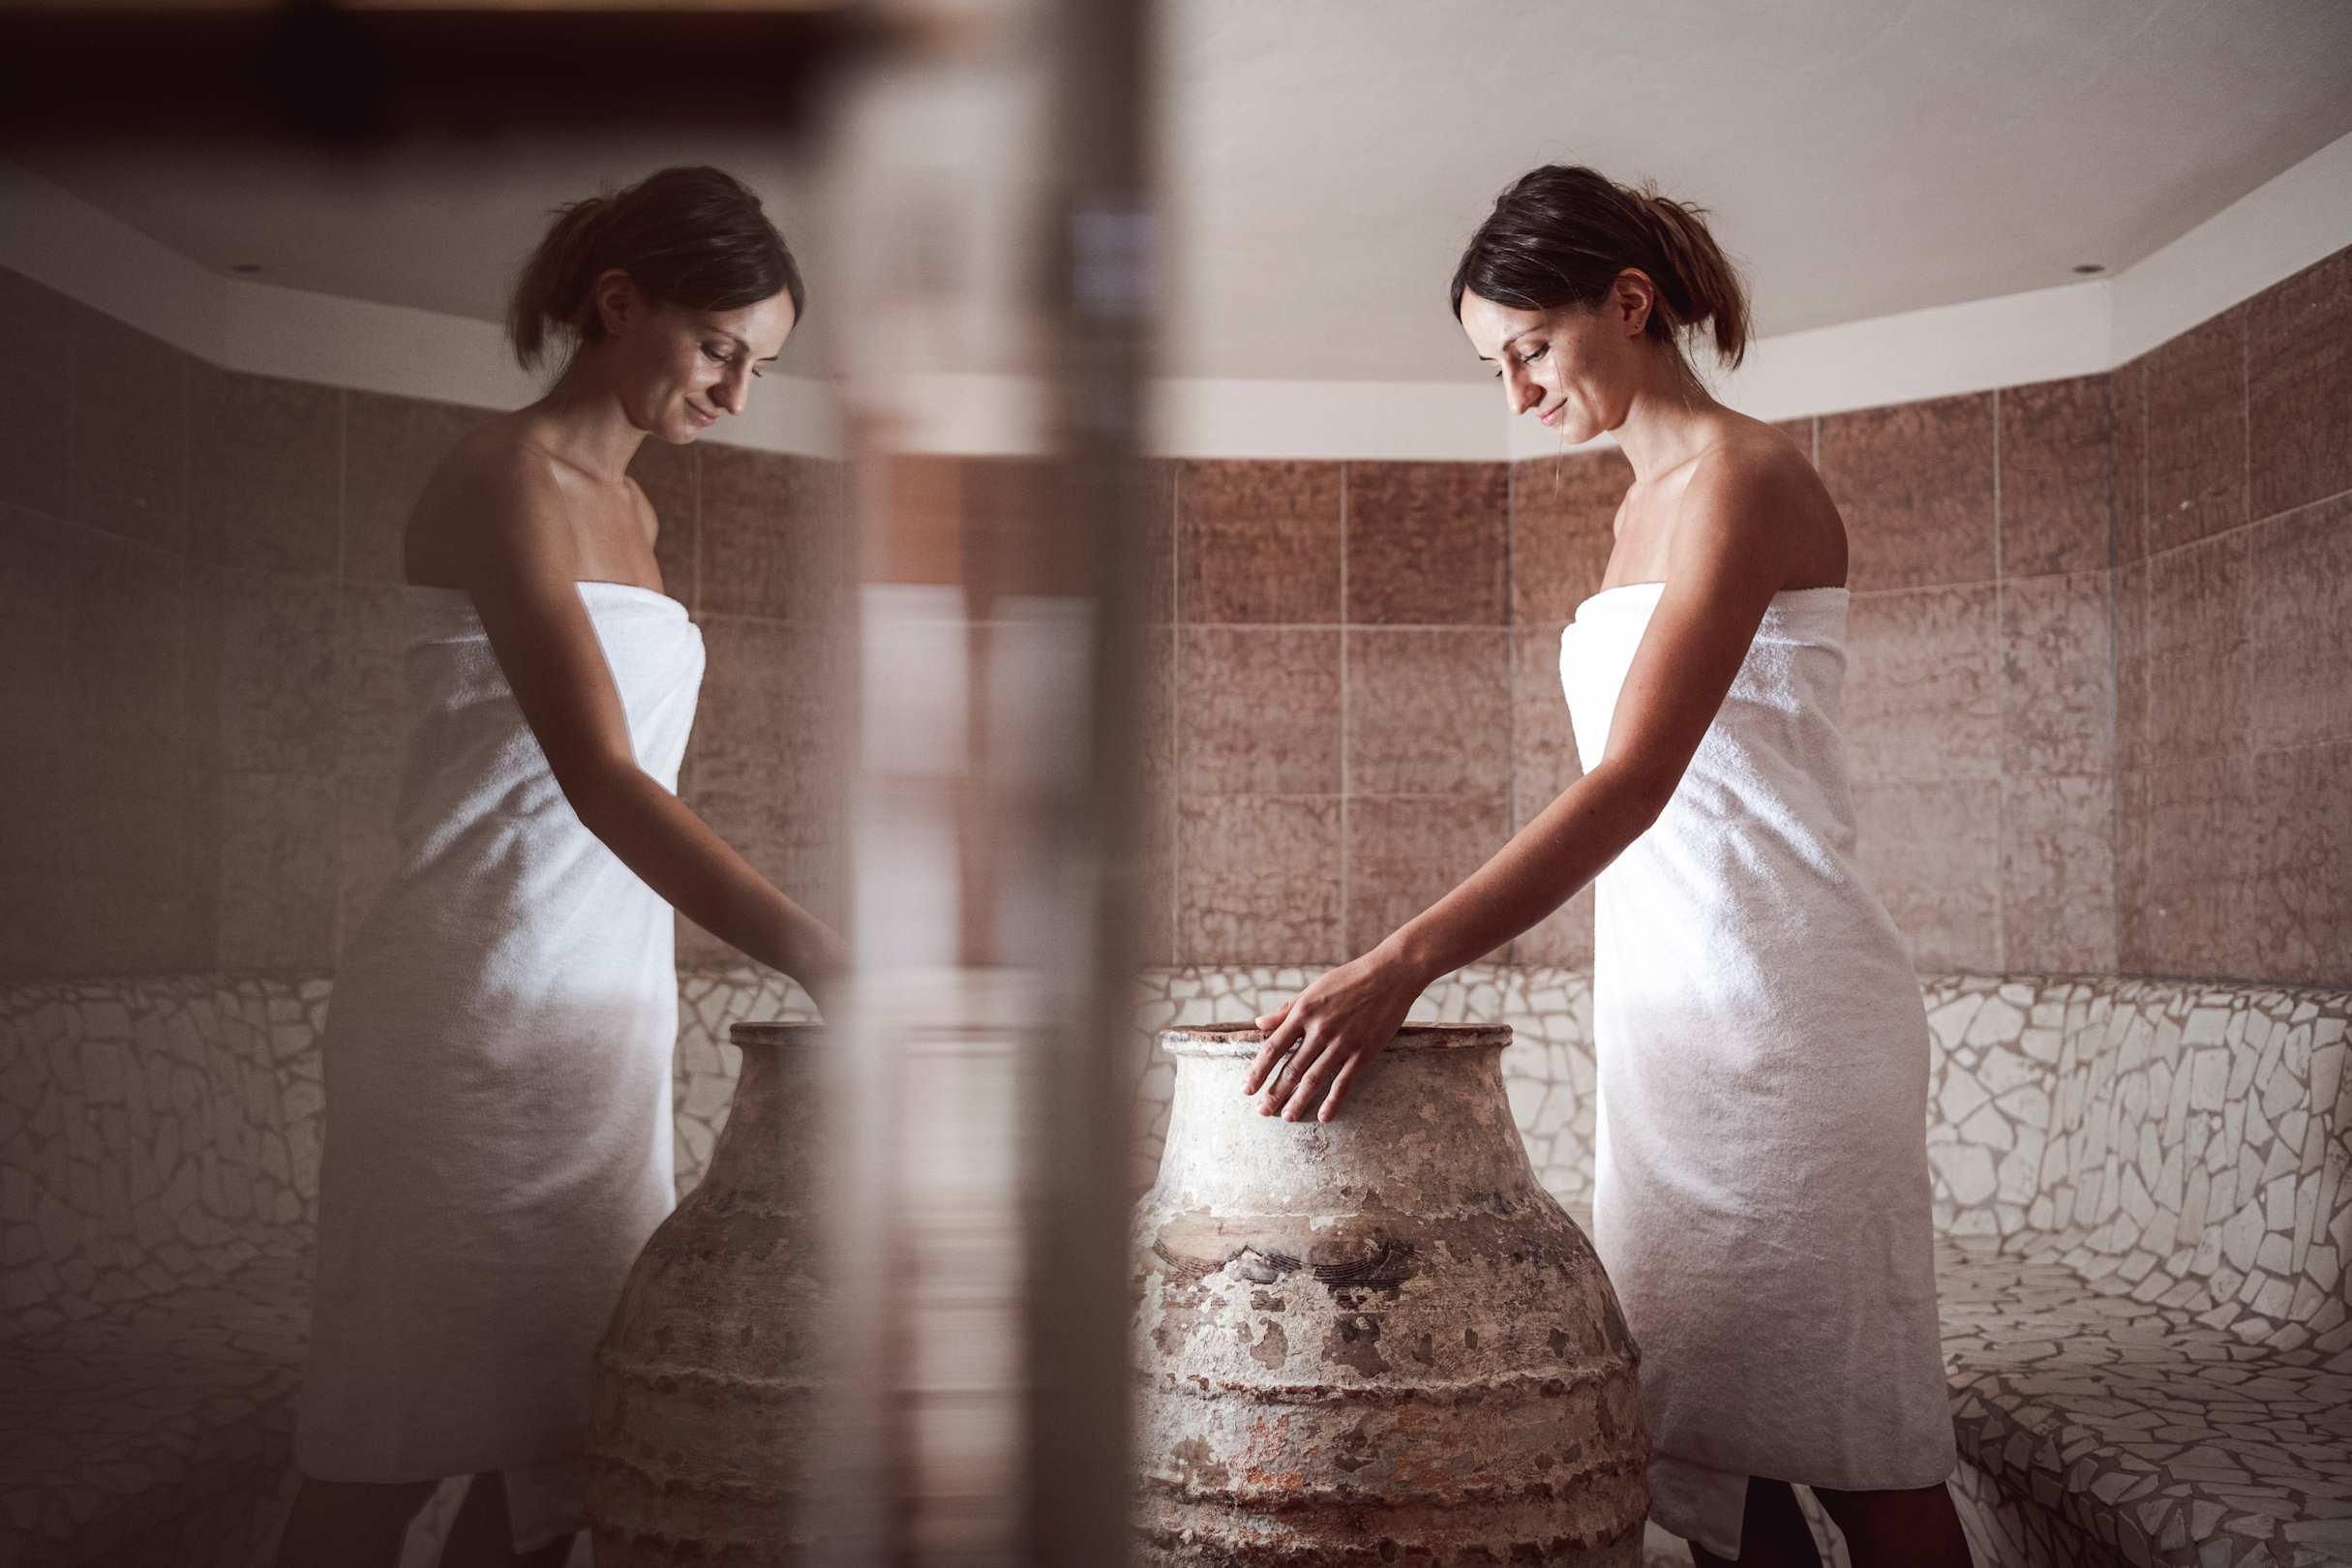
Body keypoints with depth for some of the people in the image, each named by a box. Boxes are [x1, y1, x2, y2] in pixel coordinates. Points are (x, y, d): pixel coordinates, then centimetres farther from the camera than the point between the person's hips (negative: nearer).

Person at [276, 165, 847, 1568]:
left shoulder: (629, 511, 16)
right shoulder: (504, 479, -11)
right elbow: (598, 779, -25)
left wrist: (663, 976, 15)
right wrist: (822, 961, -34)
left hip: (607, 1009, 8)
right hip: (480, 1010, -8)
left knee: (559, 1448, 9)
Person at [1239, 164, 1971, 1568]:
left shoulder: (1743, 474, -10)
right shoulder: (1648, 501, 18)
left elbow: (1636, 780, -23)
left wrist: (1405, 961, -32)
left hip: (1773, 1004, -9)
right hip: (1667, 1009, 9)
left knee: (1852, 1452, 1)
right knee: (1696, 1438, 10)